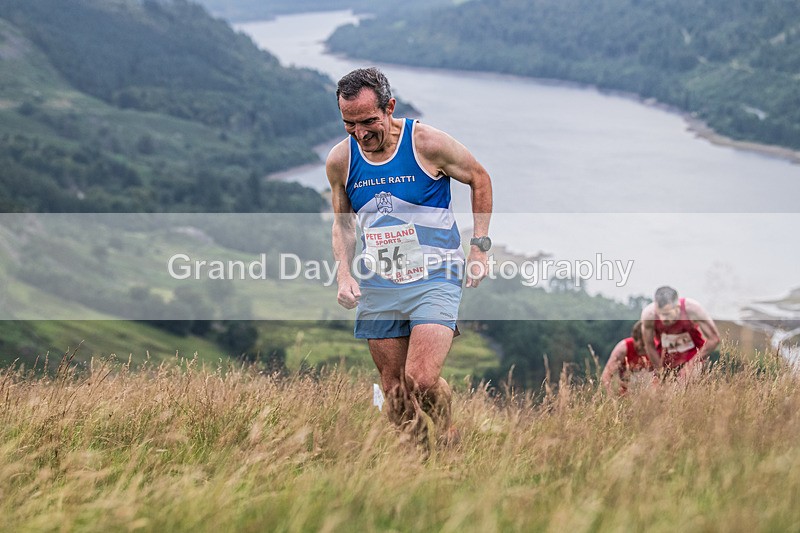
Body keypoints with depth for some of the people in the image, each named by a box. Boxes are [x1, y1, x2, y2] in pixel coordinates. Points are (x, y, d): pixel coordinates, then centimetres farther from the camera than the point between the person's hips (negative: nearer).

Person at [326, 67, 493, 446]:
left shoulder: (427, 143, -12)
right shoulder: (340, 160, -1)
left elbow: (479, 180, 5)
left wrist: (479, 246, 0)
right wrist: (344, 274, 0)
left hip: (434, 278, -4)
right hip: (377, 286, 4)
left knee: (422, 382, -17)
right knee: (394, 390, 5)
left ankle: (446, 437, 11)